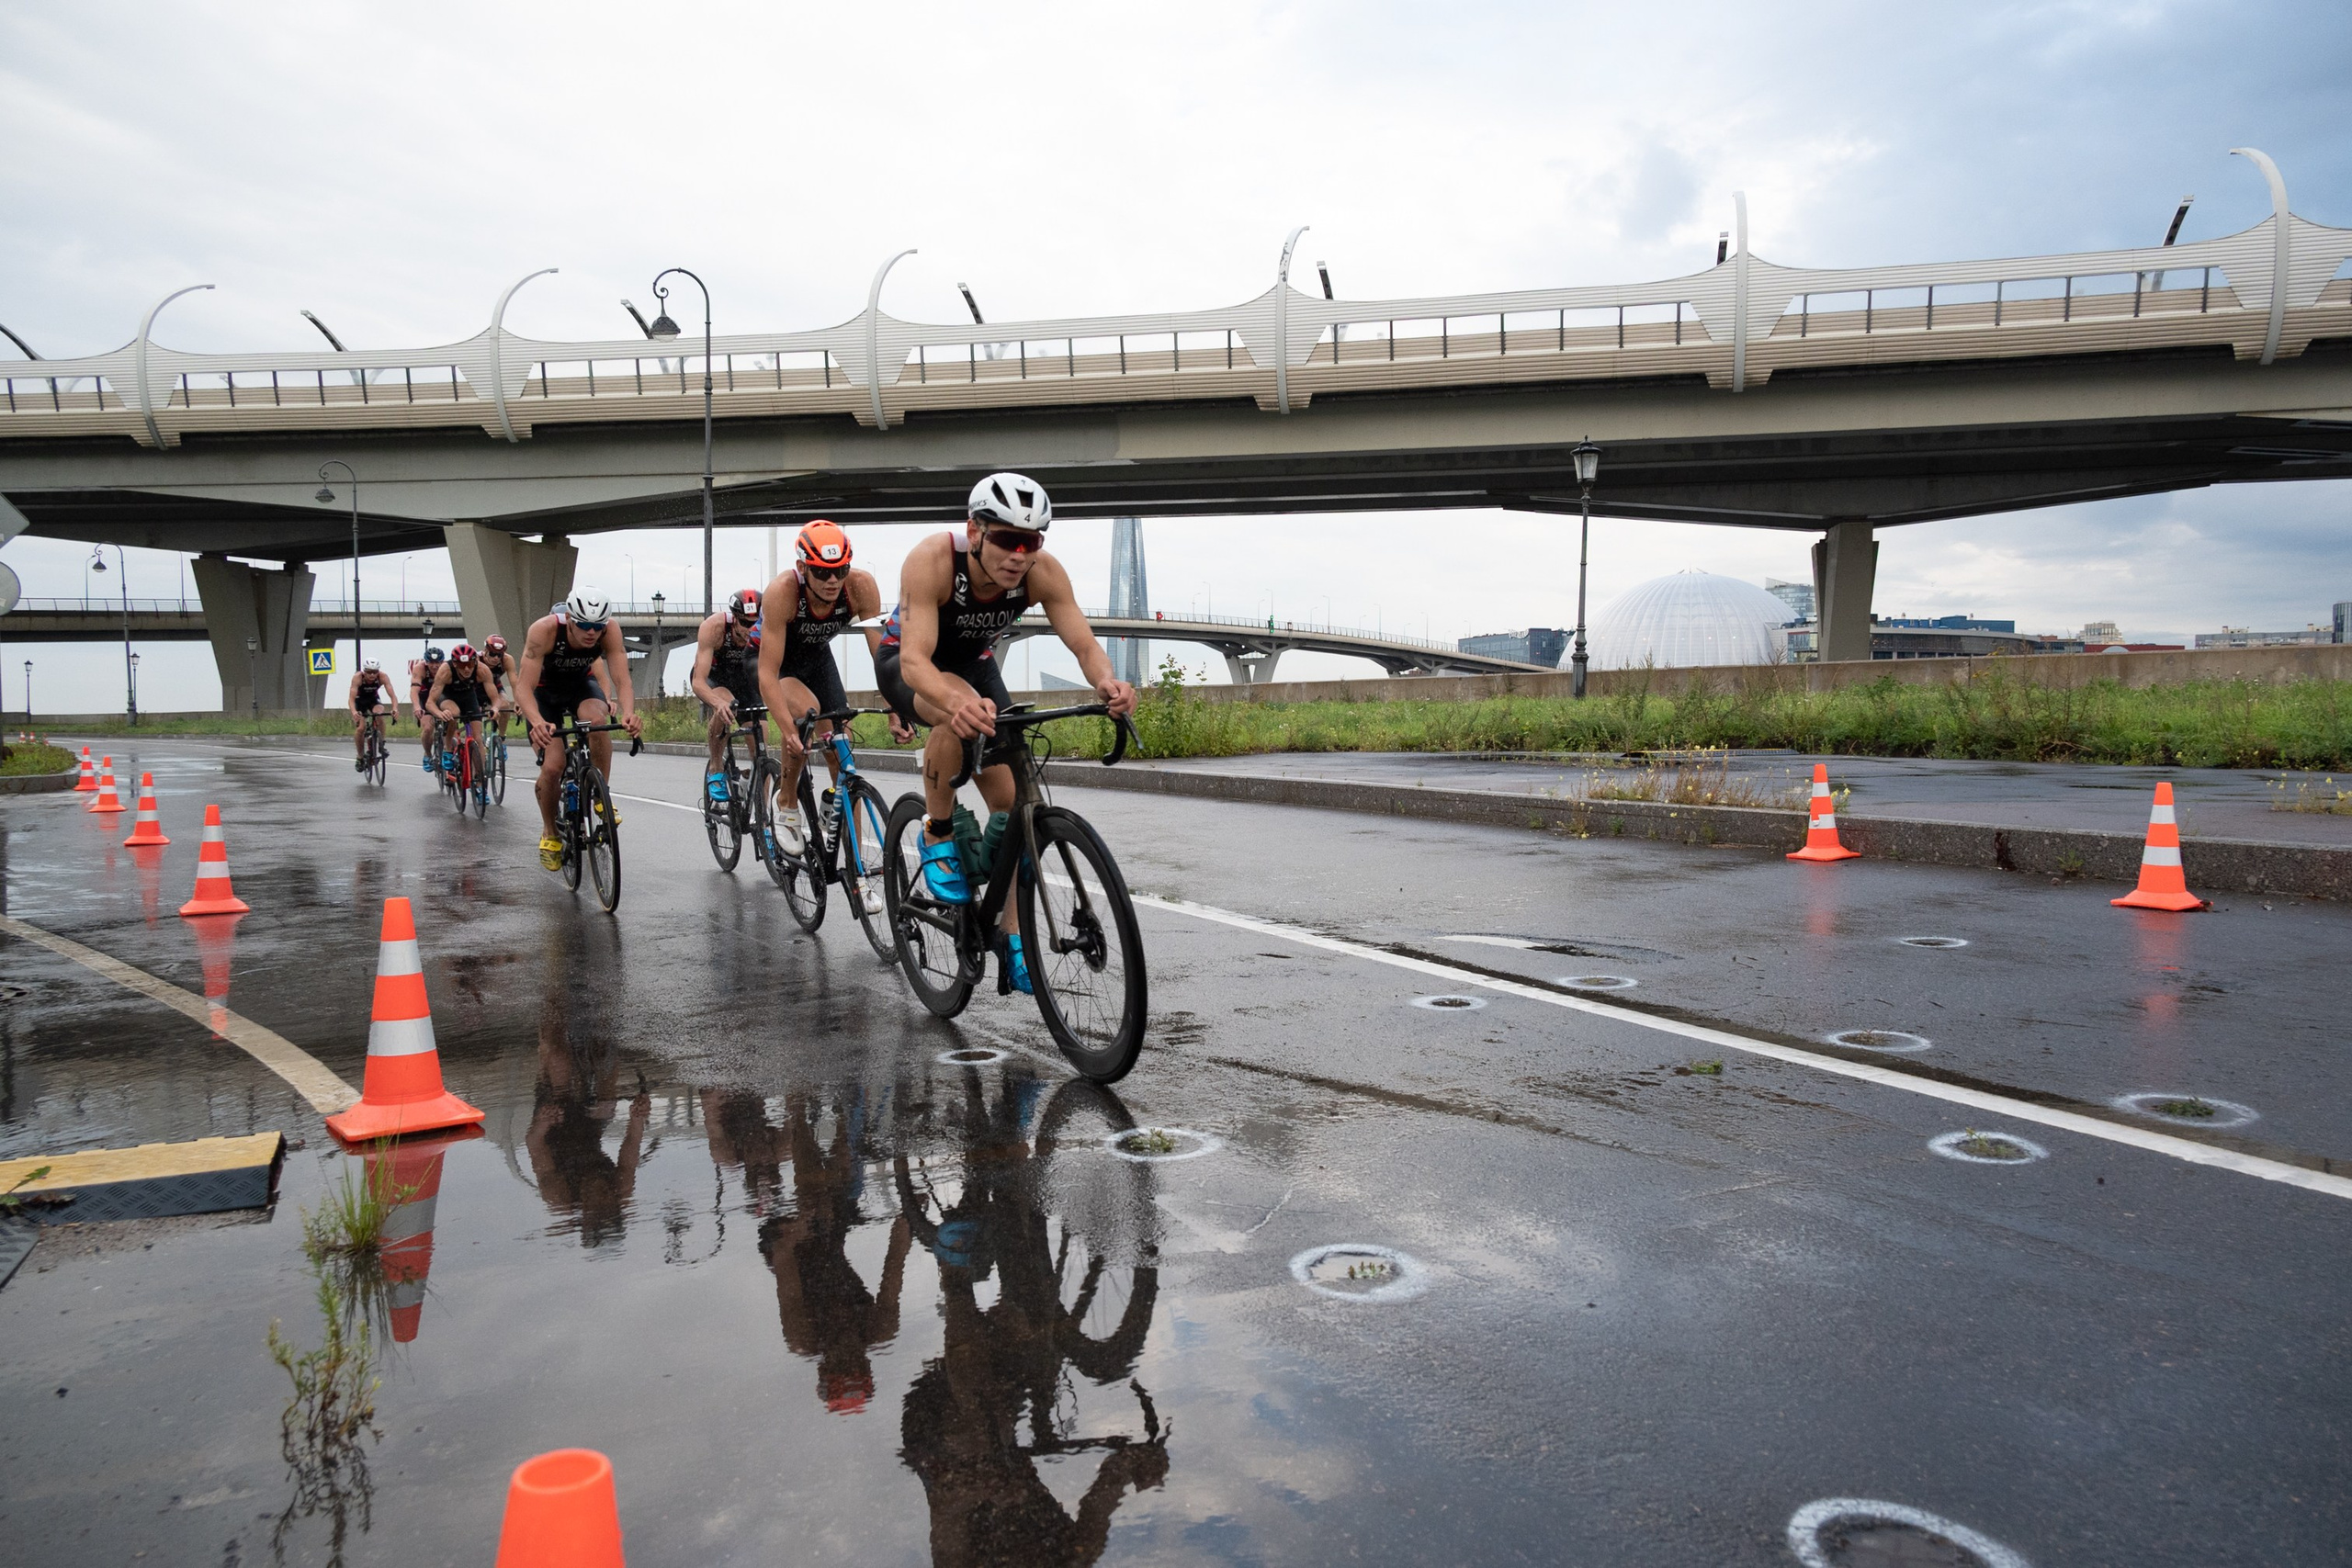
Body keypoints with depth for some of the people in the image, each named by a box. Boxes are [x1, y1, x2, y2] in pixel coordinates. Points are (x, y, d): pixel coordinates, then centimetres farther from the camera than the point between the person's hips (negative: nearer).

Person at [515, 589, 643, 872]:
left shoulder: (610, 629, -29)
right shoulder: (544, 630, -36)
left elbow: (622, 680, -33)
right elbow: (524, 687, -39)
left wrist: (628, 713, -54)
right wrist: (538, 722, -58)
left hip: (580, 684, 2)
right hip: (544, 691, -1)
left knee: (596, 718, -34)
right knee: (553, 766, -16)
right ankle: (549, 834, 11)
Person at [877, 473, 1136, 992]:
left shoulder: (1042, 572, -26)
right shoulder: (933, 560, -36)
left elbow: (1084, 643, -30)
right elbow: (916, 661, -45)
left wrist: (1106, 682, -54)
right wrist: (957, 701, -66)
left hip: (973, 662, 4)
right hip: (905, 664, -4)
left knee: (1010, 801, -7)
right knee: (960, 716, -39)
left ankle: (1014, 937, 5)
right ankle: (937, 836, -15)